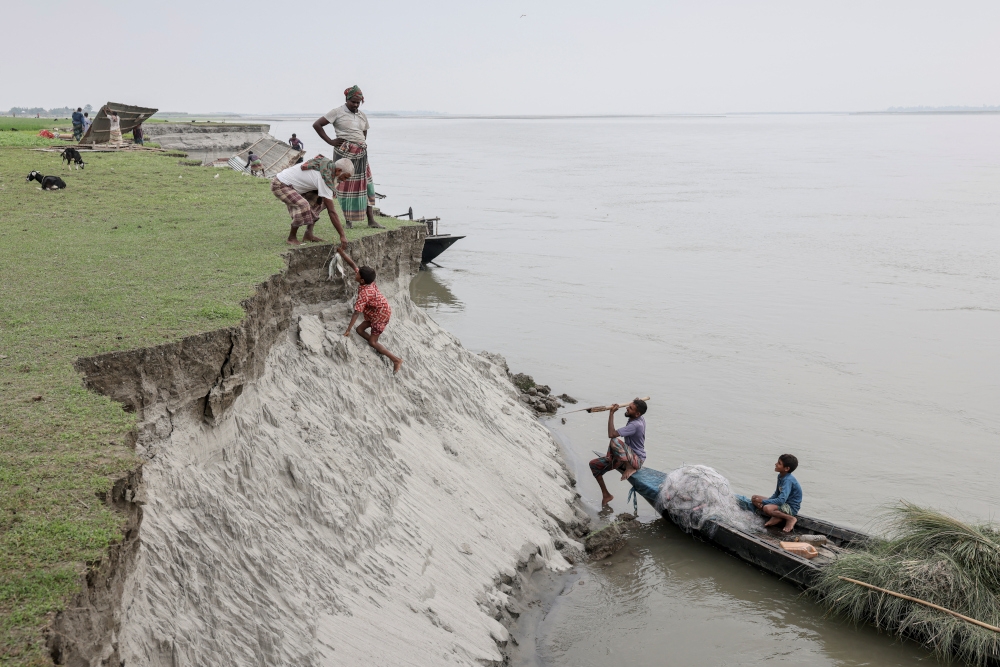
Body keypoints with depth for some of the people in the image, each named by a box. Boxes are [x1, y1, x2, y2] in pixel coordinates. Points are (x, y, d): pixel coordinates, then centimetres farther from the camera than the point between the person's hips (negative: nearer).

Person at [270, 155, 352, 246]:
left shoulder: (329, 163, -3)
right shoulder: (325, 179, -29)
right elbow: (331, 211, -29)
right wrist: (342, 235, -27)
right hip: (280, 185, -10)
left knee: (320, 199, 6)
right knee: (303, 205, -32)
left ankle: (308, 234, 7)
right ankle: (292, 238, -11)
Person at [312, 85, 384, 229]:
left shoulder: (362, 116, 14)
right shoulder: (337, 112, -2)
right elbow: (317, 125, -4)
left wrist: (362, 147, 10)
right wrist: (331, 141, -7)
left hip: (361, 154, 6)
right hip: (345, 153, -5)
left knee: (366, 185, 3)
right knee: (346, 185, -1)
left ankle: (371, 220, 5)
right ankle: (348, 220, 7)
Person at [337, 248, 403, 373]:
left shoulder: (364, 294, -34)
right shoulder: (367, 281, -12)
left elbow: (356, 313, -33)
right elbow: (352, 264, -5)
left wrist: (348, 330, -29)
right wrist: (341, 252, -7)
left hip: (380, 316, -9)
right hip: (374, 313, 9)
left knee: (372, 342, -2)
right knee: (360, 330, 13)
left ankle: (396, 360, 0)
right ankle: (380, 349, 22)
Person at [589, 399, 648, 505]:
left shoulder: (635, 425, -27)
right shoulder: (640, 418, 1)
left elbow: (611, 434, -35)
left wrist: (611, 413, -30)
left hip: (636, 460, -10)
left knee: (615, 441, -40)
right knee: (594, 465, 3)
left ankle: (630, 468, -18)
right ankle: (606, 495, 12)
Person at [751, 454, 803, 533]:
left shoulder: (788, 480, -25)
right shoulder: (780, 476, 3)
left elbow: (781, 500, -34)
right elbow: (777, 494, 13)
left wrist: (763, 501, -27)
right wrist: (766, 501, -4)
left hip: (791, 508, -10)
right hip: (784, 504, 10)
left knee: (767, 508, -36)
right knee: (755, 499, 4)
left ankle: (790, 518, -14)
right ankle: (776, 517, -4)